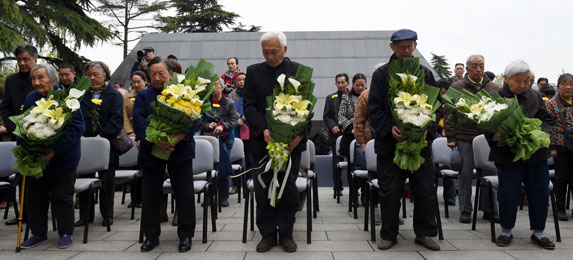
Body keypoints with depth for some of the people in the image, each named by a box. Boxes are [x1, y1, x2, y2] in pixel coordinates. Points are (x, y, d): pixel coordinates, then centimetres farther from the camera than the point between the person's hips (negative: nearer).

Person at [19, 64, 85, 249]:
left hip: (63, 159, -5)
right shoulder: (31, 98, 5)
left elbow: (77, 127, -17)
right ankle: (39, 233, 28)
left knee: (62, 197, 4)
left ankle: (66, 233, 18)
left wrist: (55, 150, -22)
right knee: (34, 197, 13)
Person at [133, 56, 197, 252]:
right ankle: (151, 235, 24)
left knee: (184, 194, 1)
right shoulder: (143, 96, 9)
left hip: (180, 150, -2)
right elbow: (138, 119, -5)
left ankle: (186, 235, 15)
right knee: (151, 194, 9)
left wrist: (180, 136, -25)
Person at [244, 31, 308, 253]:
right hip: (263, 141, 1)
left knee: (289, 190, 5)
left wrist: (300, 133, -16)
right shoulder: (253, 72, 7)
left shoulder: (298, 71, 3)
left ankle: (286, 234, 20)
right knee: (263, 191, 5)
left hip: (291, 141, -1)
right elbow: (249, 106, 0)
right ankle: (267, 234, 20)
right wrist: (263, 130, -16)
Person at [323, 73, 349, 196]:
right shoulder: (330, 98, 12)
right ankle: (337, 187, 12)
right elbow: (326, 116, 8)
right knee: (336, 161, 2)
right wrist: (332, 126, -9)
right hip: (336, 134, 1)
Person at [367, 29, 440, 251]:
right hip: (390, 141, -2)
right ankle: (389, 234, 17)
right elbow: (374, 108, -1)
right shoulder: (381, 74, 4)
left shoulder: (425, 73, 10)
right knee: (390, 191, 3)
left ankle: (424, 233, 22)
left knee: (425, 190, 7)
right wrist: (389, 129, -15)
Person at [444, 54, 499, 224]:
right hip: (465, 138, -3)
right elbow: (449, 114, 0)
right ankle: (465, 211, 12)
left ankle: (489, 209, 20)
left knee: (489, 174, 7)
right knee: (465, 175, 2)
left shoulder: (494, 88, 11)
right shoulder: (456, 87, 2)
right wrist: (451, 137, -5)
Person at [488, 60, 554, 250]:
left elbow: (548, 120, 12)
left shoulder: (535, 96, 9)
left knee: (540, 193, 8)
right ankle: (506, 231, 19)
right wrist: (494, 136, -23)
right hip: (508, 154, -4)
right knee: (508, 194, 0)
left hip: (536, 152, 4)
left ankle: (538, 233, 24)